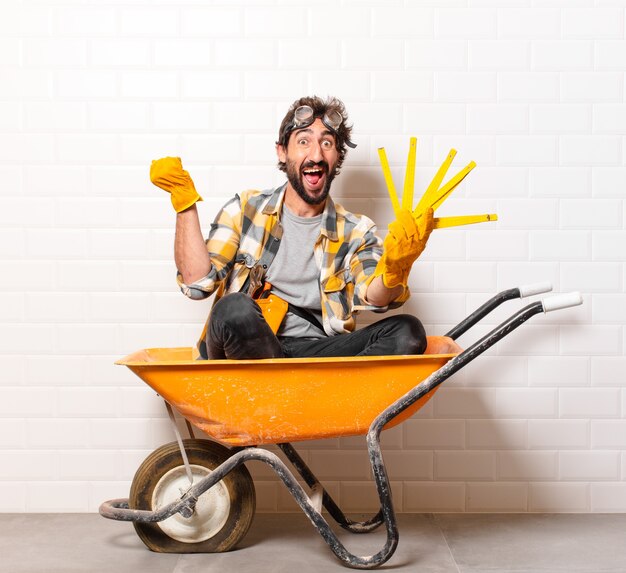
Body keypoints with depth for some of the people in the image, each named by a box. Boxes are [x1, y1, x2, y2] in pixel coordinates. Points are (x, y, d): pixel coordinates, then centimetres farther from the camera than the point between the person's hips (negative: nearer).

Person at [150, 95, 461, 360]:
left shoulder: (356, 231, 13)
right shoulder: (246, 209, 12)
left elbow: (374, 298, -8)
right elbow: (198, 282, 1)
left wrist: (395, 266, -31)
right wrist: (184, 201, -5)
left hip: (318, 352, 2)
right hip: (247, 352, -1)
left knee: (408, 332, -22)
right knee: (235, 309, -35)